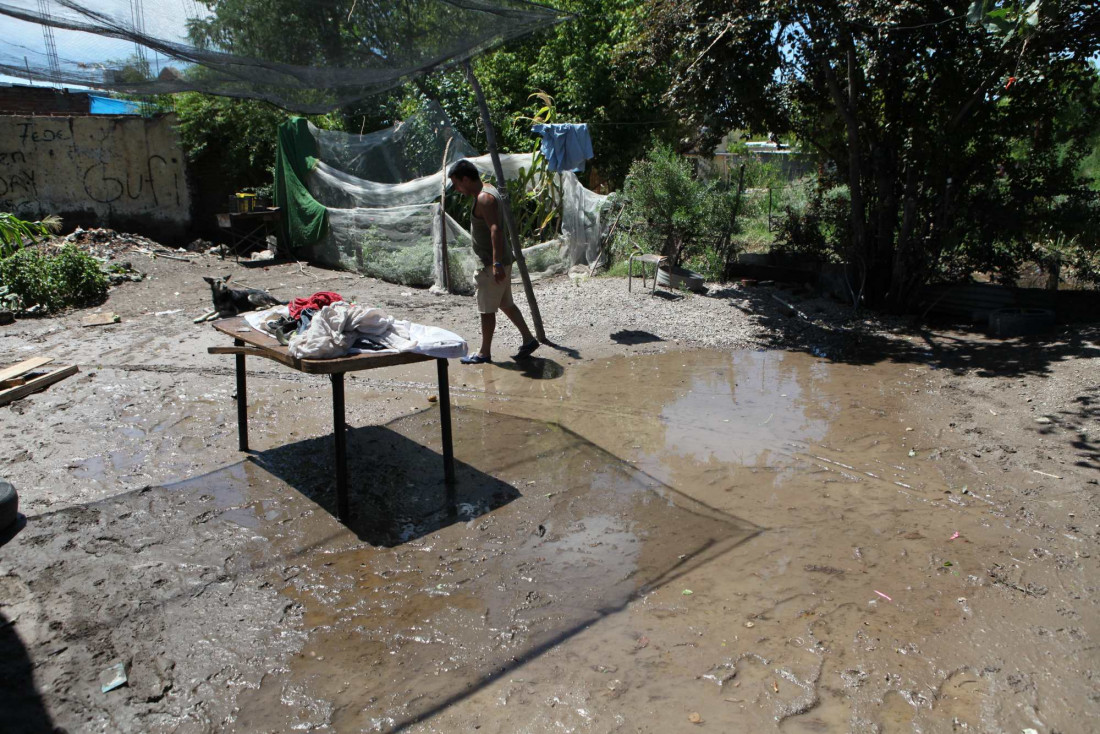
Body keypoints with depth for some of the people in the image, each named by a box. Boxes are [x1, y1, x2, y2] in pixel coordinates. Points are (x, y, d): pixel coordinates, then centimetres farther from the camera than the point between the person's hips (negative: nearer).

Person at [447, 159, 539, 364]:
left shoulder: (484, 198, -19)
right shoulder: (488, 191, 12)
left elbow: (495, 229, -30)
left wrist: (496, 264, -36)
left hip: (492, 264, -10)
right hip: (499, 261, 10)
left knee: (487, 309, 0)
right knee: (506, 304, 18)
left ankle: (484, 353, 11)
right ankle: (529, 339, 23)